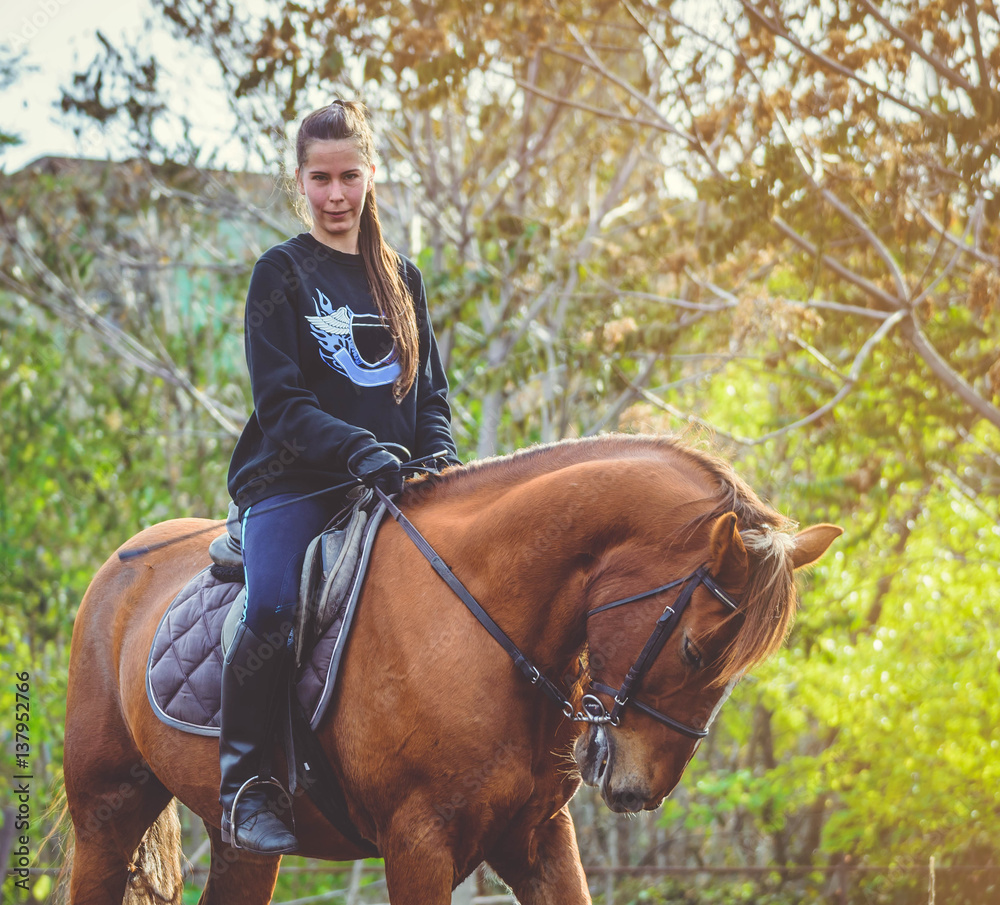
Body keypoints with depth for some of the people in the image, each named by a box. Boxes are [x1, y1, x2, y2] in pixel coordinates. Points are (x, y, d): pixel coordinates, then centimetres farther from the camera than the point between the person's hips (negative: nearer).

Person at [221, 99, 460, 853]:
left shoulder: (401, 278, 18)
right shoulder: (282, 274, 3)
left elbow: (432, 389, 19)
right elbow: (281, 402, -6)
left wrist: (439, 454, -2)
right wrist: (359, 449, -20)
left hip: (387, 482, 5)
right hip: (294, 480, -5)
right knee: (273, 608, -29)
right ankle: (242, 780, -18)